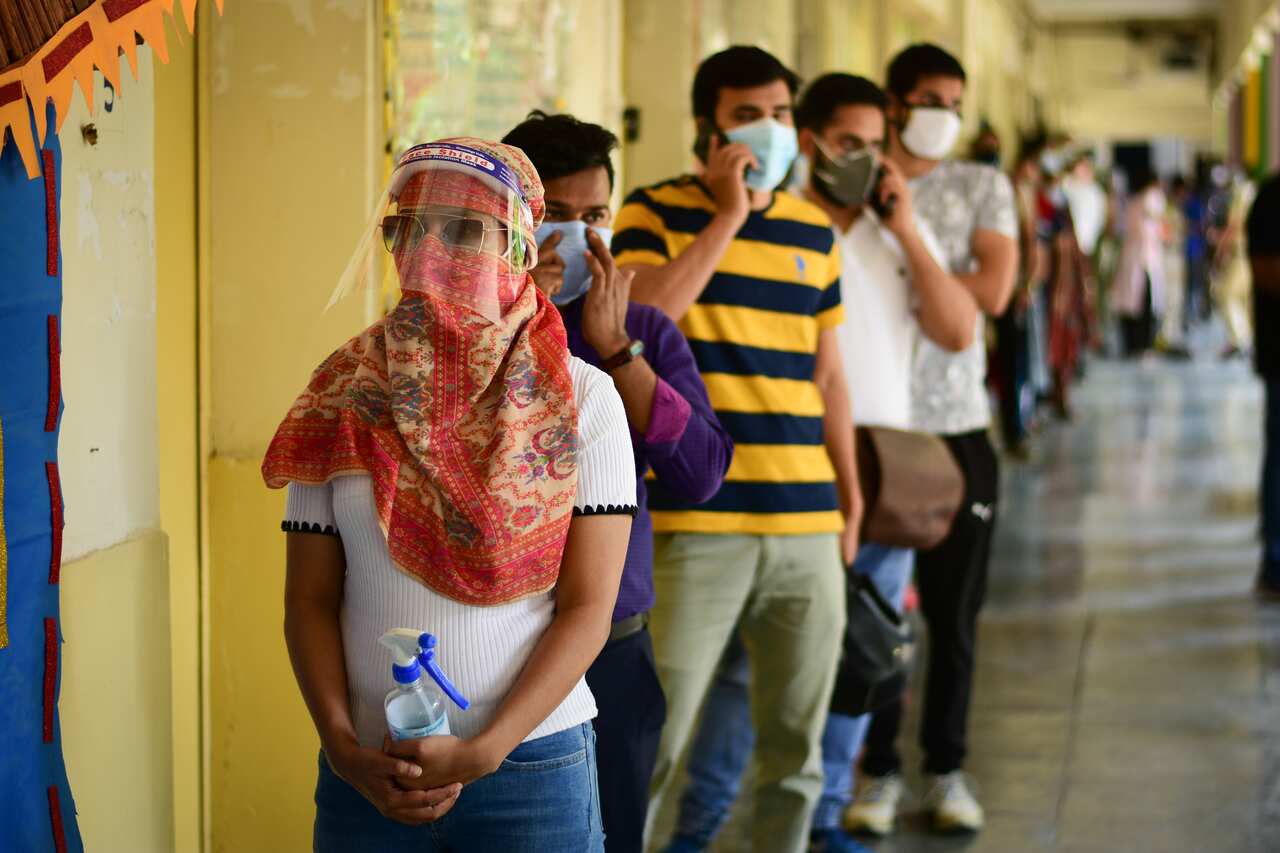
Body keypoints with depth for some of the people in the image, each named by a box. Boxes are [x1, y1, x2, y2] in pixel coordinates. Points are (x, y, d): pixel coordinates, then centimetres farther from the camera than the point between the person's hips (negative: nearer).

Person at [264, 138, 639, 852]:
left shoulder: (583, 400, -3)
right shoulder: (342, 400, 3)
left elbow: (588, 607, -7)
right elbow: (310, 599, 3)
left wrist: (485, 751, -14)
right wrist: (344, 745, -10)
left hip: (530, 767, -1)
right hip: (366, 774, 2)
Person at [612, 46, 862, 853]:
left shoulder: (816, 231, 13)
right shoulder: (658, 212, 0)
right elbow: (644, 313, -19)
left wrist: (851, 494, 17)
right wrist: (729, 214, -14)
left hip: (808, 528, 5)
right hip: (694, 524, -5)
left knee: (798, 745, 11)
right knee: (654, 736, -5)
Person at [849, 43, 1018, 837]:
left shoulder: (982, 187, 8)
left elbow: (993, 290, -6)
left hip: (958, 426, 1)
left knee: (954, 612, 7)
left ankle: (947, 767, 19)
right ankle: (879, 769, 14)